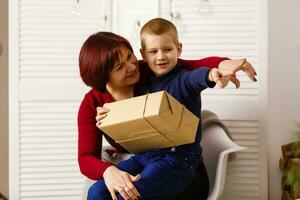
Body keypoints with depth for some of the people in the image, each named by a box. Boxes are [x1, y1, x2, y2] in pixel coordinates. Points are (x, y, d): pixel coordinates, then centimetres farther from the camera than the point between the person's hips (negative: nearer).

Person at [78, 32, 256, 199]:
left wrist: (222, 64, -41)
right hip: (140, 172, 2)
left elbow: (198, 66, -16)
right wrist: (108, 171, -40)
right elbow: (86, 158, -15)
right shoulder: (92, 104, -6)